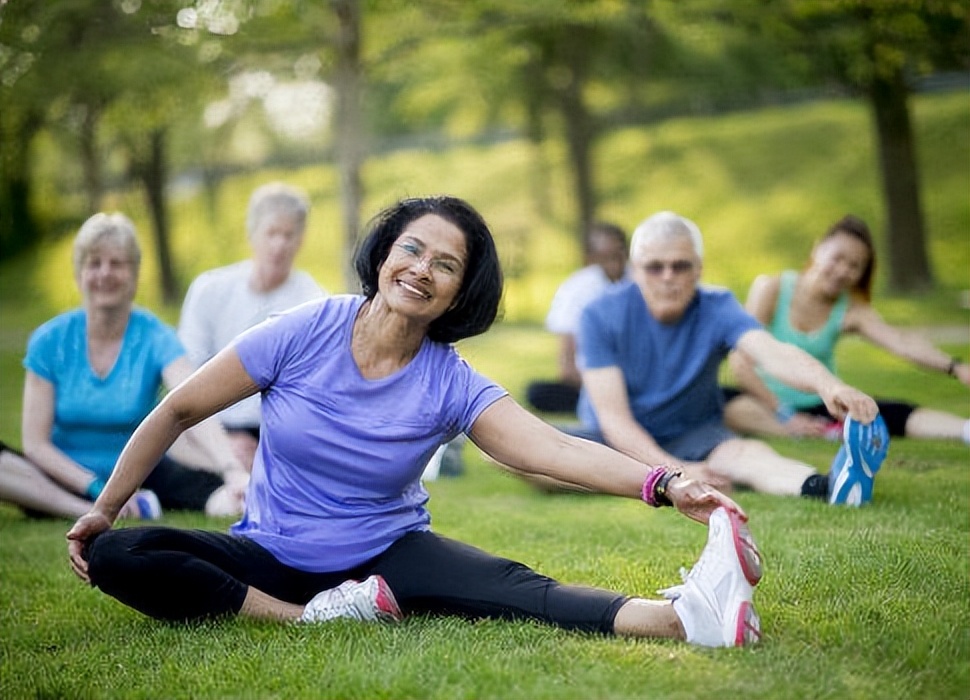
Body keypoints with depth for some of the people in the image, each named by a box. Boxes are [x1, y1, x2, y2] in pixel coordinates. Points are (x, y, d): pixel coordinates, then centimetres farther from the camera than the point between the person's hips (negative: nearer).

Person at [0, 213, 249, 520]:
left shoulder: (155, 338, -9)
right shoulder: (50, 341, -5)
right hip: (68, 480, 2)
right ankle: (89, 513, -32)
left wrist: (233, 471, -45)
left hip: (140, 476, -2)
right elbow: (36, 443, -7)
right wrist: (98, 489, -21)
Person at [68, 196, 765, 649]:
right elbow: (178, 411, -4)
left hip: (388, 553, 0)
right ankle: (311, 620, -31)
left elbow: (557, 450, -22)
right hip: (271, 554, 1)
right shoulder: (305, 333, -12)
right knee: (114, 555, -25)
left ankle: (681, 616, -52)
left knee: (511, 586, -30)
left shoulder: (452, 385, -9)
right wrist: (103, 509, -5)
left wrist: (666, 485, -38)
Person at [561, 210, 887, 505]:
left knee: (745, 453, -34)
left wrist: (827, 385, -54)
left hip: (692, 437, 0)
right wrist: (676, 472, -33)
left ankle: (830, 488, -62)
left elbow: (772, 352, -31)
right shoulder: (601, 316, -15)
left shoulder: (717, 309, -12)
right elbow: (613, 416, -19)